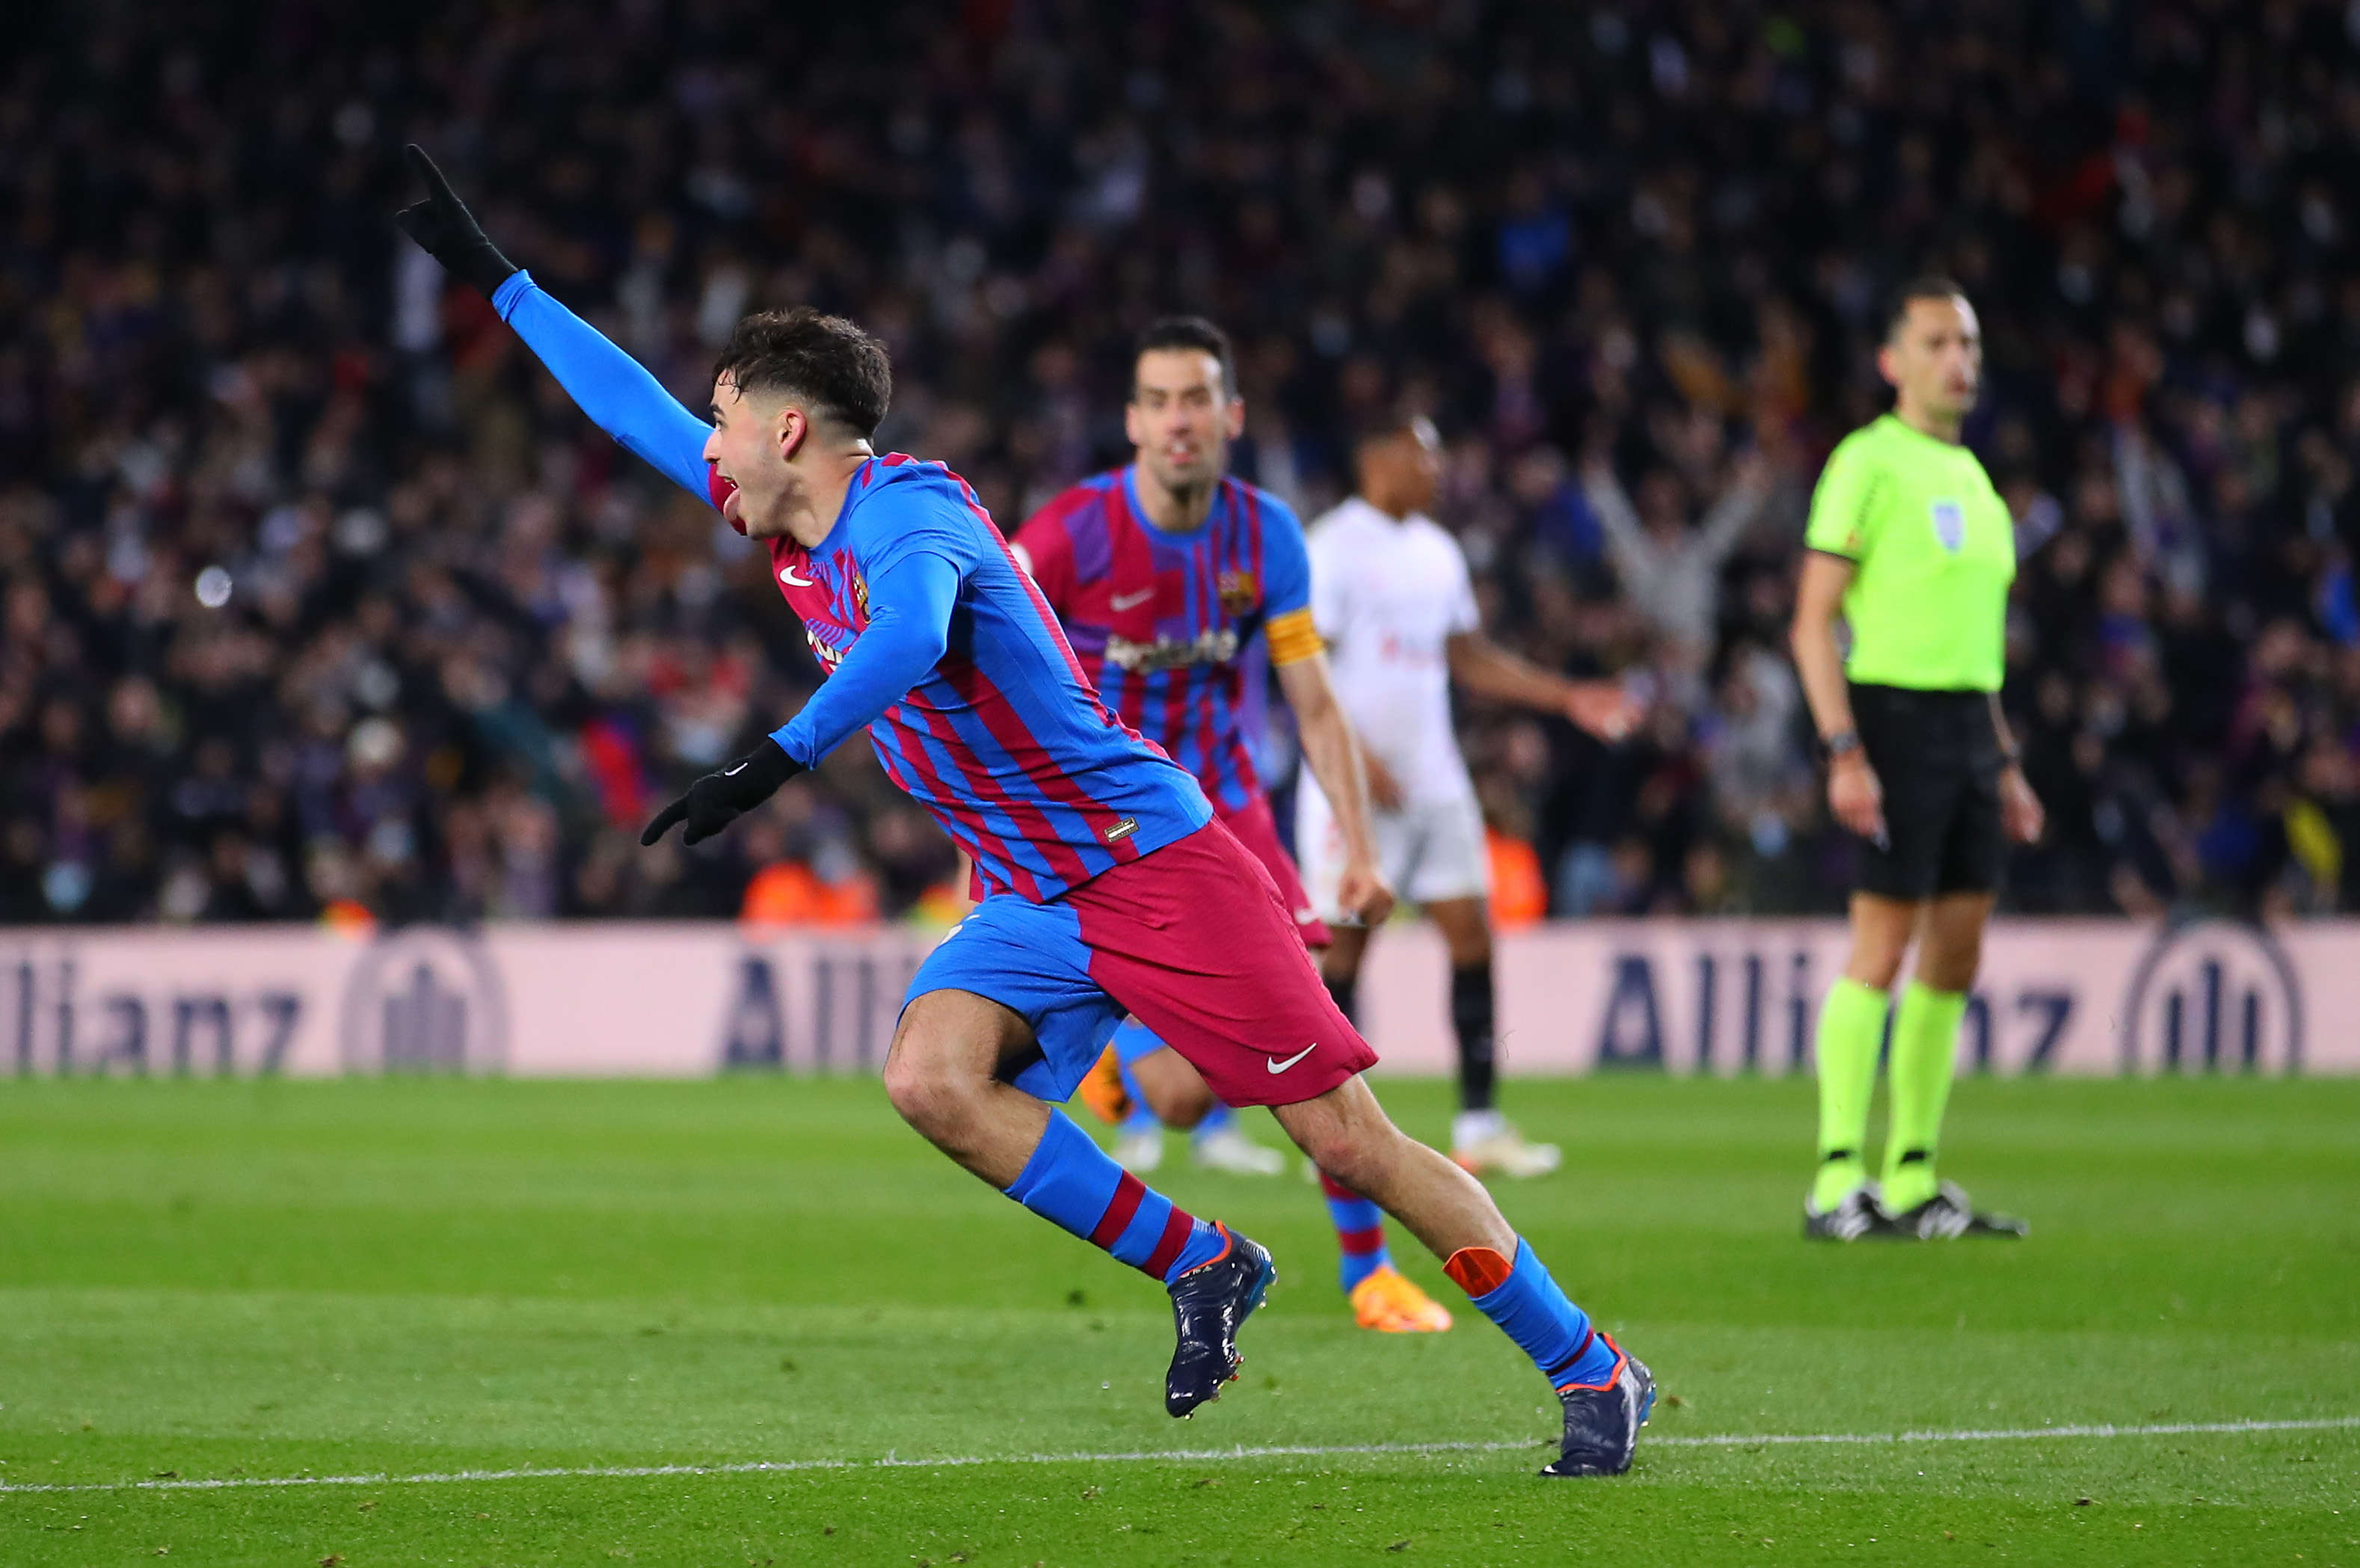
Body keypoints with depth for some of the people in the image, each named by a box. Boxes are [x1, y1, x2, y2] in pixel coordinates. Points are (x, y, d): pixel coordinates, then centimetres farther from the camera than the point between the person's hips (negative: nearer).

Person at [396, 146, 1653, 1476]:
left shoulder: (907, 515, -18)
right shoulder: (799, 529, 8)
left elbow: (907, 637, -42)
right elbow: (636, 408, 20)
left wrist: (775, 763, -51)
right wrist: (492, 277, 22)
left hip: (1156, 858, -8)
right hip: (1032, 902, 8)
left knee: (1352, 1143, -8)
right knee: (930, 1078, -20)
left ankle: (1595, 1372, 4)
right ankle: (1200, 1267, -7)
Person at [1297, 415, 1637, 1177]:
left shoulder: (1437, 551, 14)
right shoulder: (1335, 547, -9)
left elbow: (1469, 657, 23)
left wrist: (1566, 698, 15)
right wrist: (1359, 762, -20)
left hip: (1435, 779, 7)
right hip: (1358, 782, -7)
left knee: (1472, 935, 1)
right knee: (1343, 945, -2)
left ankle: (1479, 1126, 3)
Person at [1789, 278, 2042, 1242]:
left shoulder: (1971, 477, 18)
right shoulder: (1868, 464, -7)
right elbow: (1813, 623, -11)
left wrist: (2004, 762, 21)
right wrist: (1845, 753, -19)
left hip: (1969, 727, 8)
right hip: (1896, 718, -8)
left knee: (1954, 958, 7)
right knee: (1882, 953, -10)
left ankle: (1914, 1183, 11)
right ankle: (1839, 1183, -9)